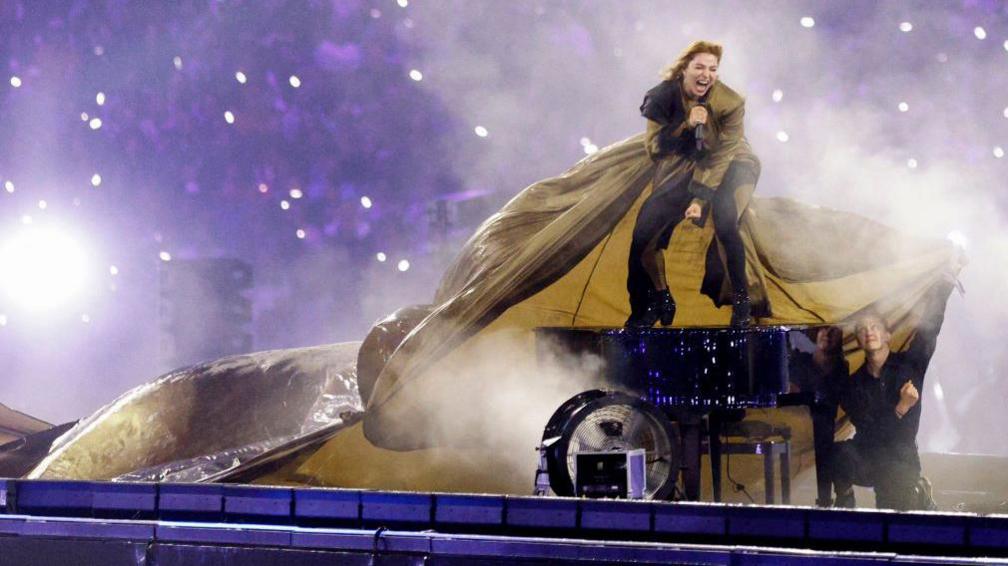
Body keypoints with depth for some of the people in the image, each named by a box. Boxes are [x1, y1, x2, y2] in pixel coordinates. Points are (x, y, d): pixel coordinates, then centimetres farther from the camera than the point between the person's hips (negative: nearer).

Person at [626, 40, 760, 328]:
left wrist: (700, 199, -27)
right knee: (644, 233, -8)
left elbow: (721, 155, -21)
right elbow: (653, 147, -15)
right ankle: (660, 300, 17)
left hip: (730, 165, -3)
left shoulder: (730, 103, -22)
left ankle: (742, 301, -16)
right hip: (683, 168, 3)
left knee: (725, 223, -33)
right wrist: (686, 126, -31)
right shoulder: (665, 96, -15)